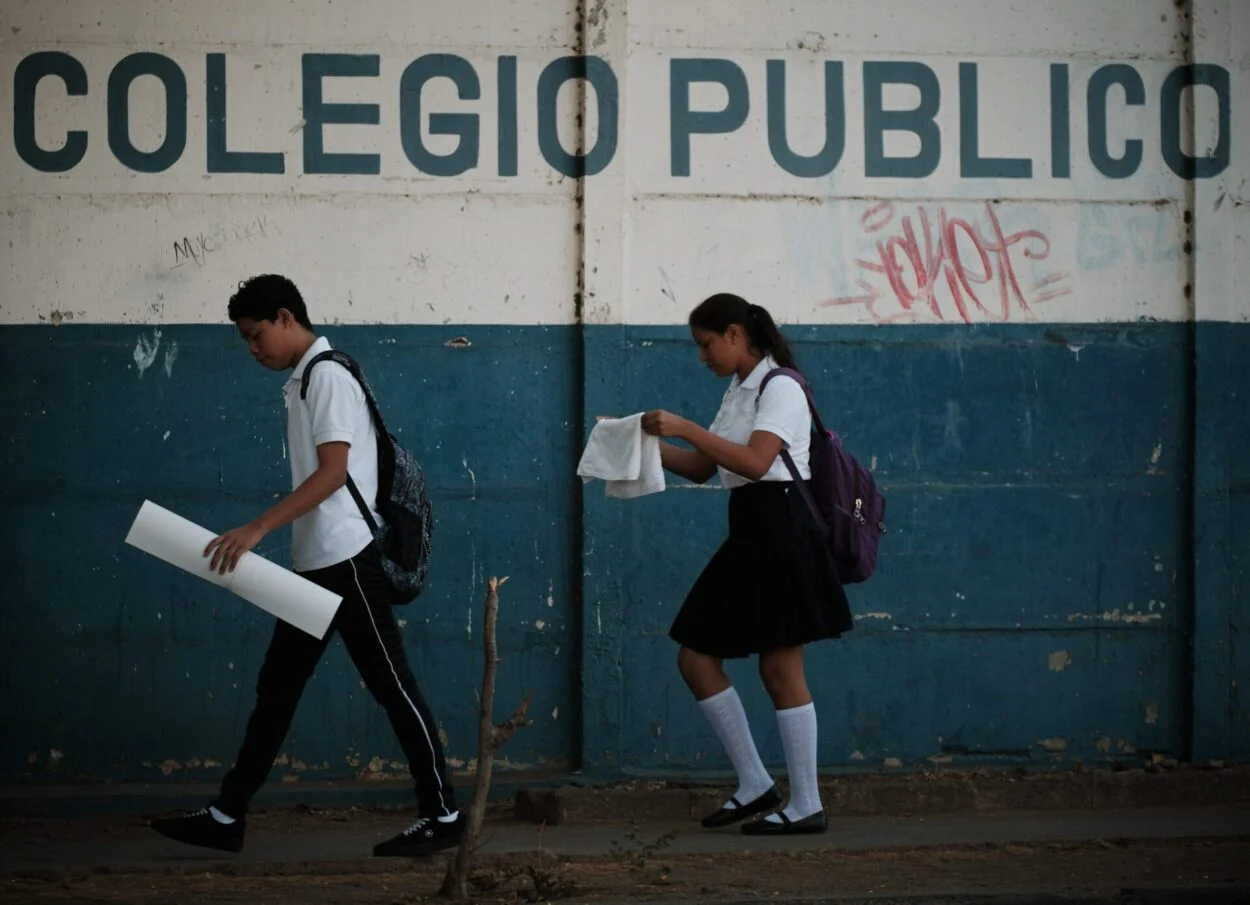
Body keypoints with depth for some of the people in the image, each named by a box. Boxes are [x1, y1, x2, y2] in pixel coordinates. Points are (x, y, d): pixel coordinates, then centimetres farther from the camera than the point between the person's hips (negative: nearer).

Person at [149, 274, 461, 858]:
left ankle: (442, 815, 3)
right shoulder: (304, 381, 16)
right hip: (315, 565, 10)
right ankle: (227, 817, 12)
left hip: (346, 560, -10)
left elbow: (334, 472, -21)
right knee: (277, 687, 9)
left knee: (391, 685, -4)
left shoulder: (328, 376, -12)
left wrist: (258, 529, -23)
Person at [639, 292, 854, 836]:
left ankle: (806, 806, 0)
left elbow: (755, 462, -23)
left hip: (779, 532, -10)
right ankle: (754, 784, 13)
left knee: (780, 669, -6)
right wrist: (647, 443, 9)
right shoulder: (738, 392, 17)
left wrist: (685, 428, -23)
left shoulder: (780, 388, -10)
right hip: (747, 532, 10)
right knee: (696, 658, 7)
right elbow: (703, 468, 21)